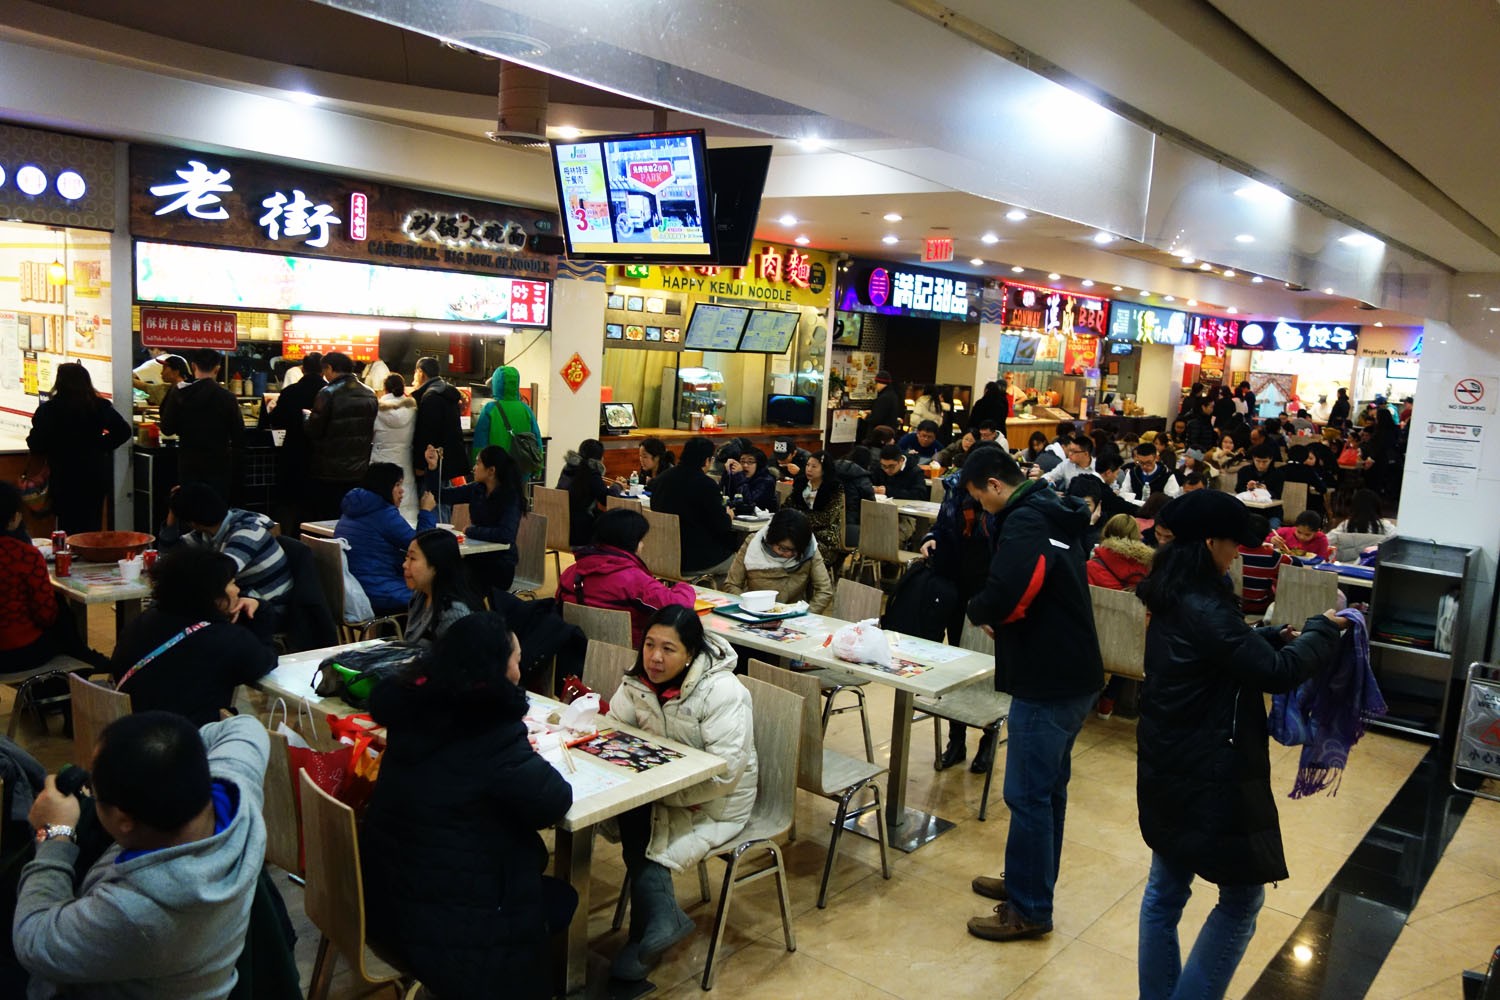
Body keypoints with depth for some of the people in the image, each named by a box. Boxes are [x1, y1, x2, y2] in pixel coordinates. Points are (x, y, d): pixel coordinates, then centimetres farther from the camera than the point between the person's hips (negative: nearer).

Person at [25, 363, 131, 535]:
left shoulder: (48, 410, -11)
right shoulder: (101, 406, 0)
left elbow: (36, 445, -9)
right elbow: (123, 431, -2)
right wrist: (103, 445, 7)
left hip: (65, 478, -3)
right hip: (96, 477, 3)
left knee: (69, 529, 4)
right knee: (93, 527, 11)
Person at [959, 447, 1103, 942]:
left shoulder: (1025, 522, -18)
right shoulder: (1055, 514, 13)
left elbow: (1002, 597, -32)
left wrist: (978, 610, -10)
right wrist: (998, 613, 4)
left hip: (1046, 684, -10)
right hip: (1074, 675, 10)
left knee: (1028, 795, 0)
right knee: (1048, 788, 20)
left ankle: (1028, 909, 11)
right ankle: (1030, 881, 35)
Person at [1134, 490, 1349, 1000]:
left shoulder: (1170, 597, 4)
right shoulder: (1203, 609, -25)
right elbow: (1277, 672, -19)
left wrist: (1278, 635, 7)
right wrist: (1323, 632, -4)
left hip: (1168, 767, 9)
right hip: (1206, 776, -9)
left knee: (1165, 889, 18)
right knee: (1242, 896, 8)